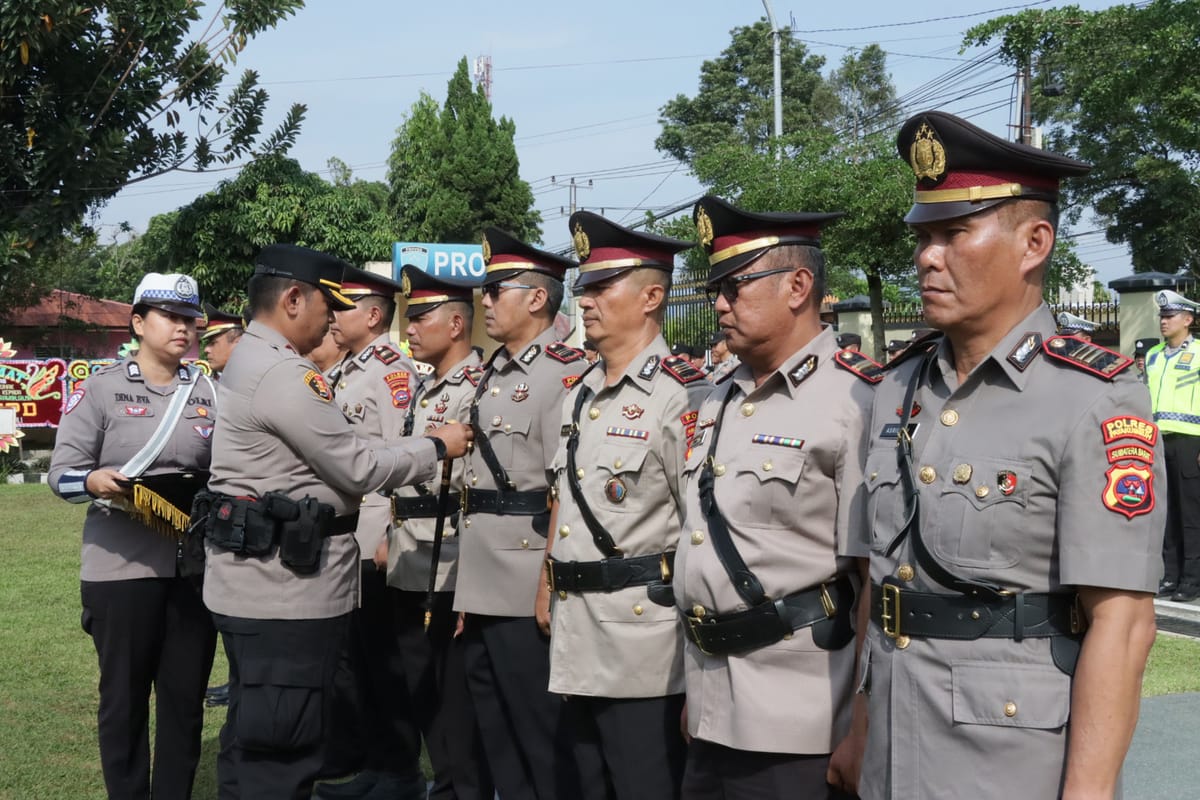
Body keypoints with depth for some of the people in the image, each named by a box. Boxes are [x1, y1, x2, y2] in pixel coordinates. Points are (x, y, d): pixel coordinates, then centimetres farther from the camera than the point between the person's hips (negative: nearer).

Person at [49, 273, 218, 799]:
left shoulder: (209, 393, 9)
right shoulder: (100, 388, -2)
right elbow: (62, 472, -6)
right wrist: (95, 482, -26)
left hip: (198, 568, 3)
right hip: (122, 568, -3)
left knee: (186, 696, 9)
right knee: (124, 697, 6)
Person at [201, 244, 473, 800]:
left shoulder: (251, 361, 16)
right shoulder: (283, 373, -18)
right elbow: (357, 467, -16)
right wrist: (437, 447, -3)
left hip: (260, 582, 11)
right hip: (286, 587, -11)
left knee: (254, 739, 18)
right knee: (283, 752, -3)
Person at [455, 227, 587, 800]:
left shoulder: (567, 375, -12)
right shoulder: (492, 376, 14)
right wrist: (466, 588, 16)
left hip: (527, 595, -9)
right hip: (480, 590, 9)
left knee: (543, 737, 2)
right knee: (497, 737, 17)